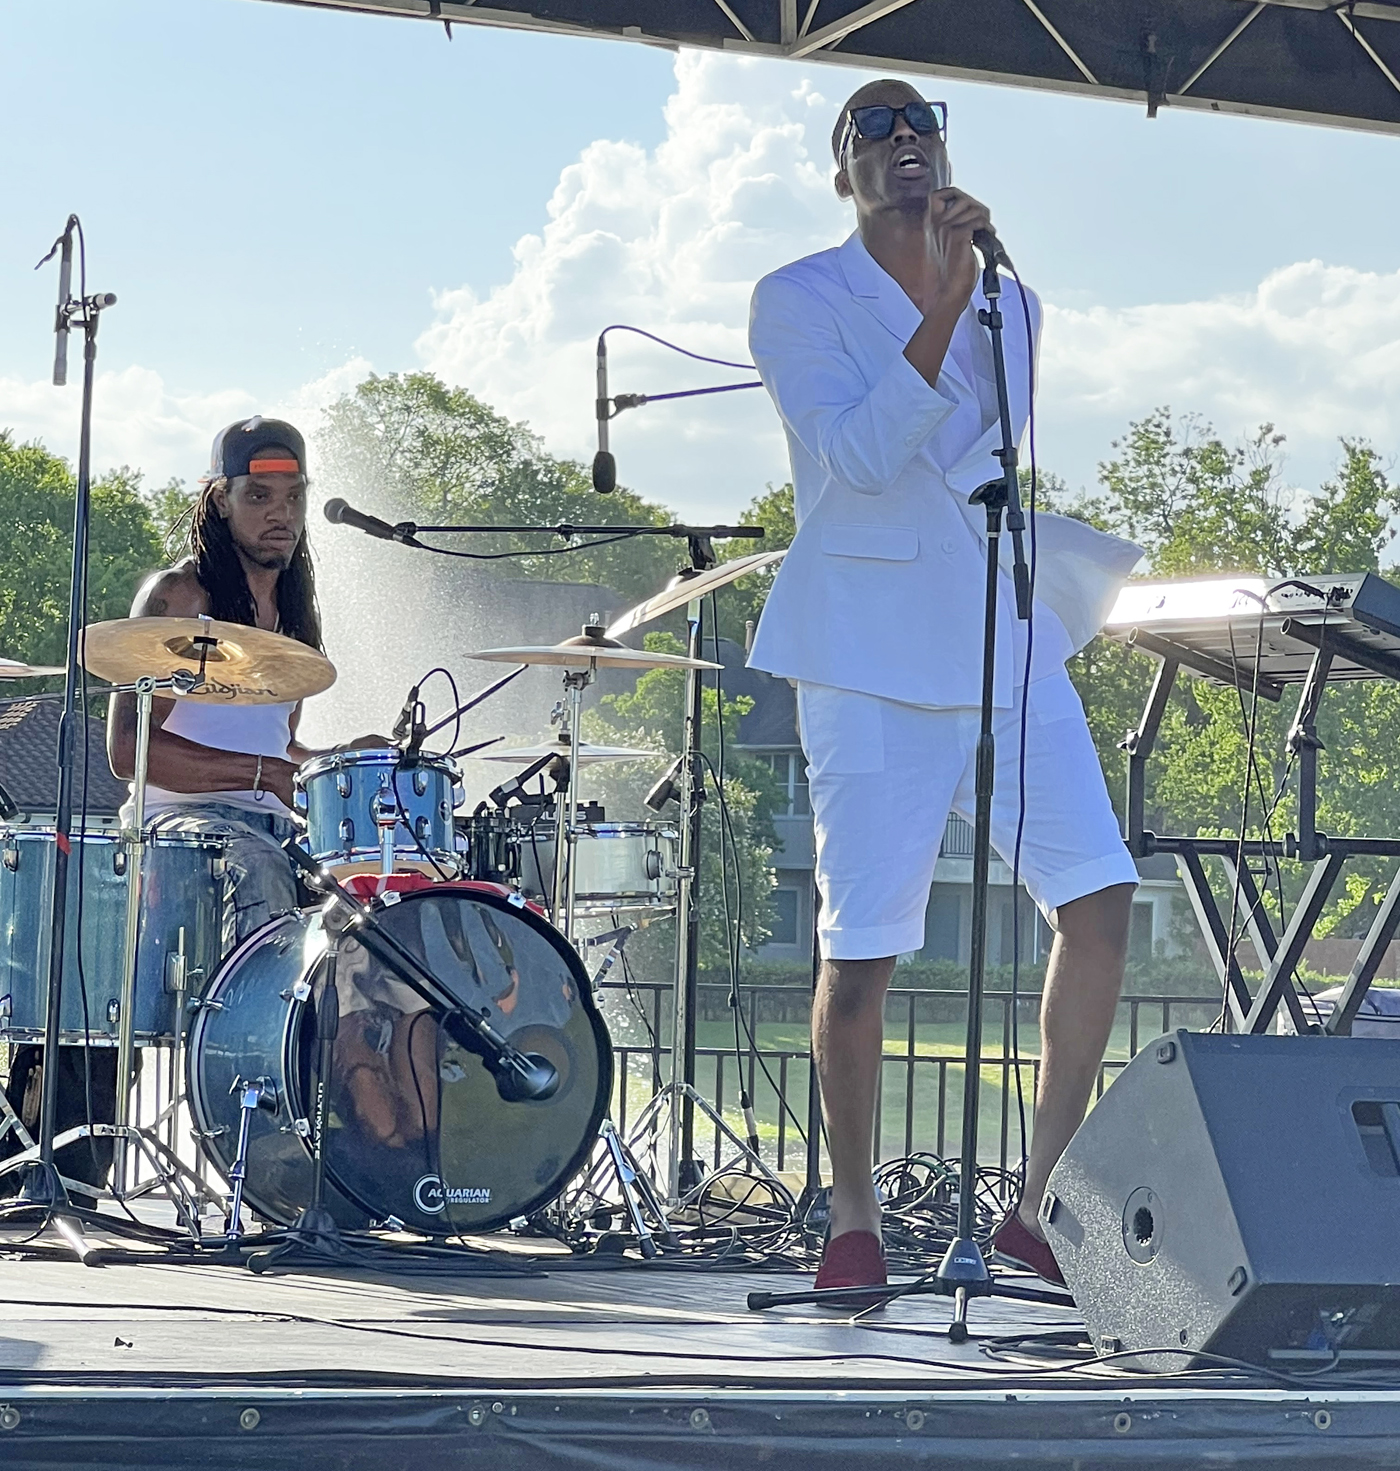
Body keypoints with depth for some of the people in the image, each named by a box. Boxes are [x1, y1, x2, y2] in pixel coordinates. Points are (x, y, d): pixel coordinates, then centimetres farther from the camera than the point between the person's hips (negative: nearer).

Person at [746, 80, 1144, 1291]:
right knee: (861, 950, -5)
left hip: (1007, 644, 5)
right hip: (871, 657, -5)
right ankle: (854, 1220, 14)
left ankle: (1042, 1202, 2)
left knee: (1099, 898, -9)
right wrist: (942, 304, -21)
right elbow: (859, 456, -14)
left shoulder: (1008, 307, 17)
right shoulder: (797, 302, 1)